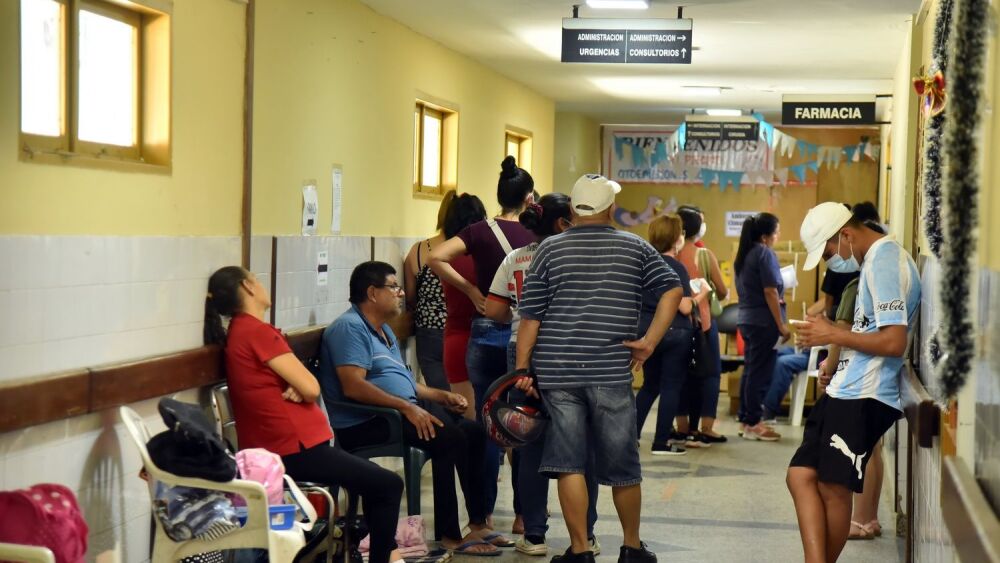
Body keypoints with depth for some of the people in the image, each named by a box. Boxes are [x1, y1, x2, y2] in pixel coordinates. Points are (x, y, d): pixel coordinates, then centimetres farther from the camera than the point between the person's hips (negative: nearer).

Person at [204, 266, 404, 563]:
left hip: (277, 445, 10)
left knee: (372, 479, 24)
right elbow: (311, 388, -18)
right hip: (294, 447, -10)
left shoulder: (239, 331, 12)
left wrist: (294, 389, -9)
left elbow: (295, 384, 14)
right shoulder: (257, 331, -17)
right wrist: (299, 386, 4)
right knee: (388, 484, -4)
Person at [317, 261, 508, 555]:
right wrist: (407, 407, -27)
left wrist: (443, 396, 15)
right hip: (365, 422, -11)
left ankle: (477, 522, 7)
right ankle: (449, 534, -18)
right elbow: (353, 387, -24)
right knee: (449, 438, -25)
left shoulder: (383, 330, 21)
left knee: (473, 431, 2)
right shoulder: (350, 328, -12)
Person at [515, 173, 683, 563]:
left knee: (569, 463, 3)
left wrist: (522, 369, 7)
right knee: (623, 466, 10)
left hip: (557, 371, 0)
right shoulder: (634, 248, 6)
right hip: (612, 372, 0)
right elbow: (672, 290, -3)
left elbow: (530, 315, 3)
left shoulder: (550, 249, 4)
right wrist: (649, 342, -4)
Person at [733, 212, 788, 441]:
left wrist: (779, 298, 20)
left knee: (750, 370, 13)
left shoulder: (743, 254, 12)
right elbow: (770, 292, -17)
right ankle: (753, 424, -1)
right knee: (760, 373, -4)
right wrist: (781, 326, -13)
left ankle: (745, 419, 17)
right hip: (764, 322, -9)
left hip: (747, 319, 9)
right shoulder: (765, 253, -14)